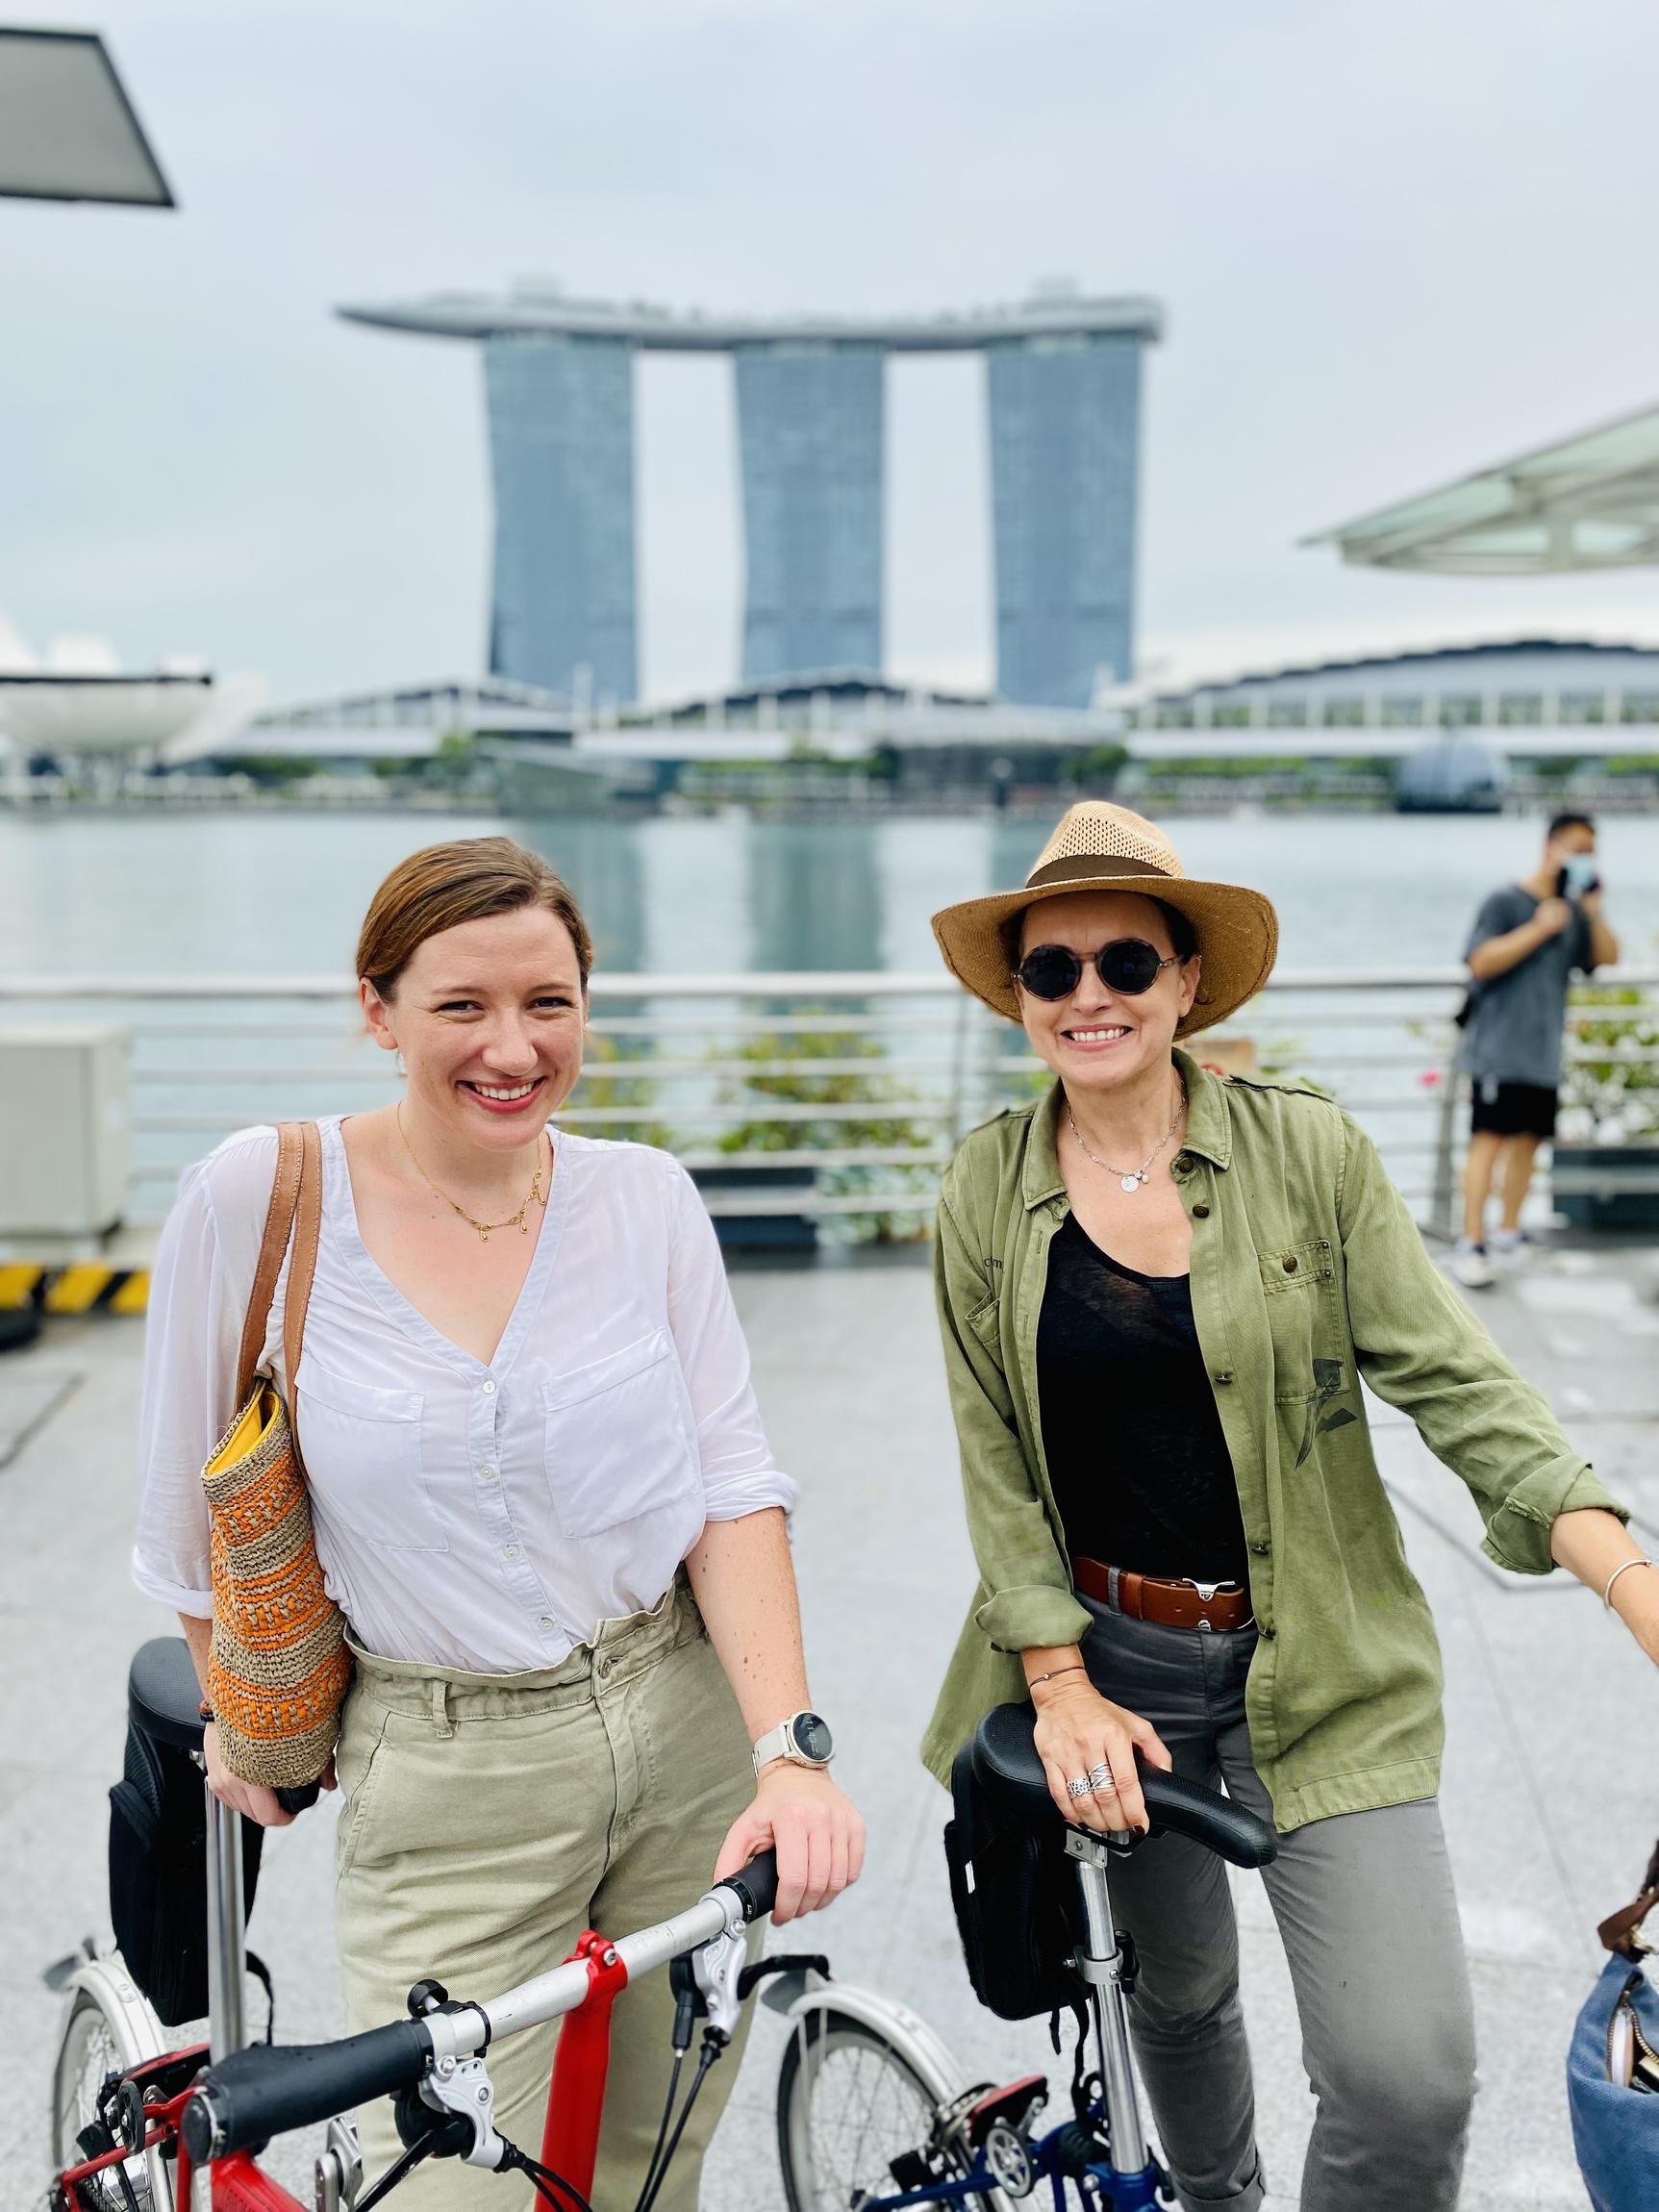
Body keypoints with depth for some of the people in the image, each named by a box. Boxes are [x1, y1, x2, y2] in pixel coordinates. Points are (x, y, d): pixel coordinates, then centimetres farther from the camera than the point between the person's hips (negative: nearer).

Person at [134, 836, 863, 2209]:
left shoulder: (646, 1196, -4)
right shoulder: (260, 1195, -10)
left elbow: (732, 1487, -6)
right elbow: (200, 1504, 3)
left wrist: (790, 1749, -17)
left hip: (691, 1740, 2)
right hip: (444, 1780, -2)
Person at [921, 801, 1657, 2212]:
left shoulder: (1309, 1151, -8)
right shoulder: (988, 1188, -3)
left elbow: (1456, 1384, -9)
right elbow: (994, 1457, -2)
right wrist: (1061, 1685, -7)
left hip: (1319, 1667, -1)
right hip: (1112, 1656, 2)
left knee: (1410, 2075, -12)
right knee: (1179, 1985, 20)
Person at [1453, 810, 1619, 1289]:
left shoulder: (1573, 913, 14)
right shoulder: (1506, 903, -5)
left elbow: (1608, 957, 7)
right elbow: (1481, 961, -16)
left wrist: (1594, 911, -4)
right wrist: (1538, 930, -16)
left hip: (1544, 1052, 7)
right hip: (1498, 1047, -7)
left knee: (1528, 1140, 9)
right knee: (1490, 1138, -12)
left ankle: (1508, 1235, 22)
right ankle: (1470, 1244, -12)